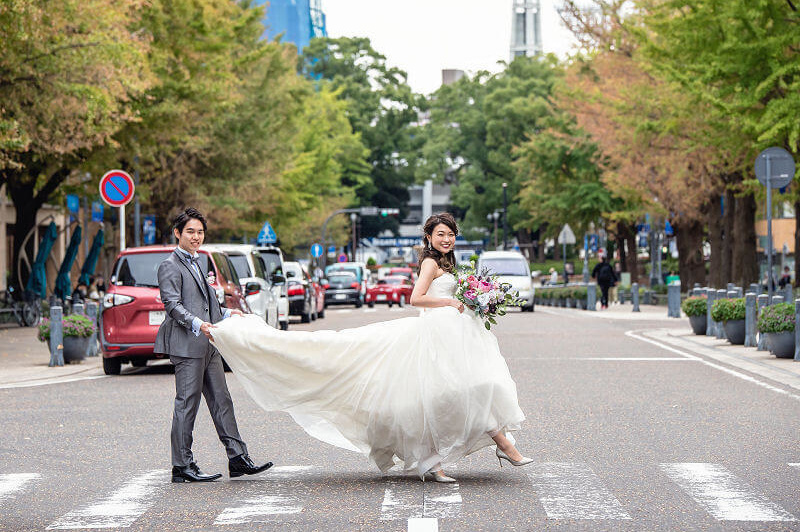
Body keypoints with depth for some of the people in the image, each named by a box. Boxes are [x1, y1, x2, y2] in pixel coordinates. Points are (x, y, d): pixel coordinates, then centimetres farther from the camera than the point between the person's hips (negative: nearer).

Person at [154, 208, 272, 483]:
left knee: (221, 401, 8)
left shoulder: (194, 264, 23)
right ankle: (182, 467, -1)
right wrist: (199, 325, -28)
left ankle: (238, 458, 10)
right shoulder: (170, 266, -6)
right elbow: (173, 305, -16)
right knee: (186, 404, -6)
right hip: (186, 346, -9)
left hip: (207, 346, 9)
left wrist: (226, 314, 16)